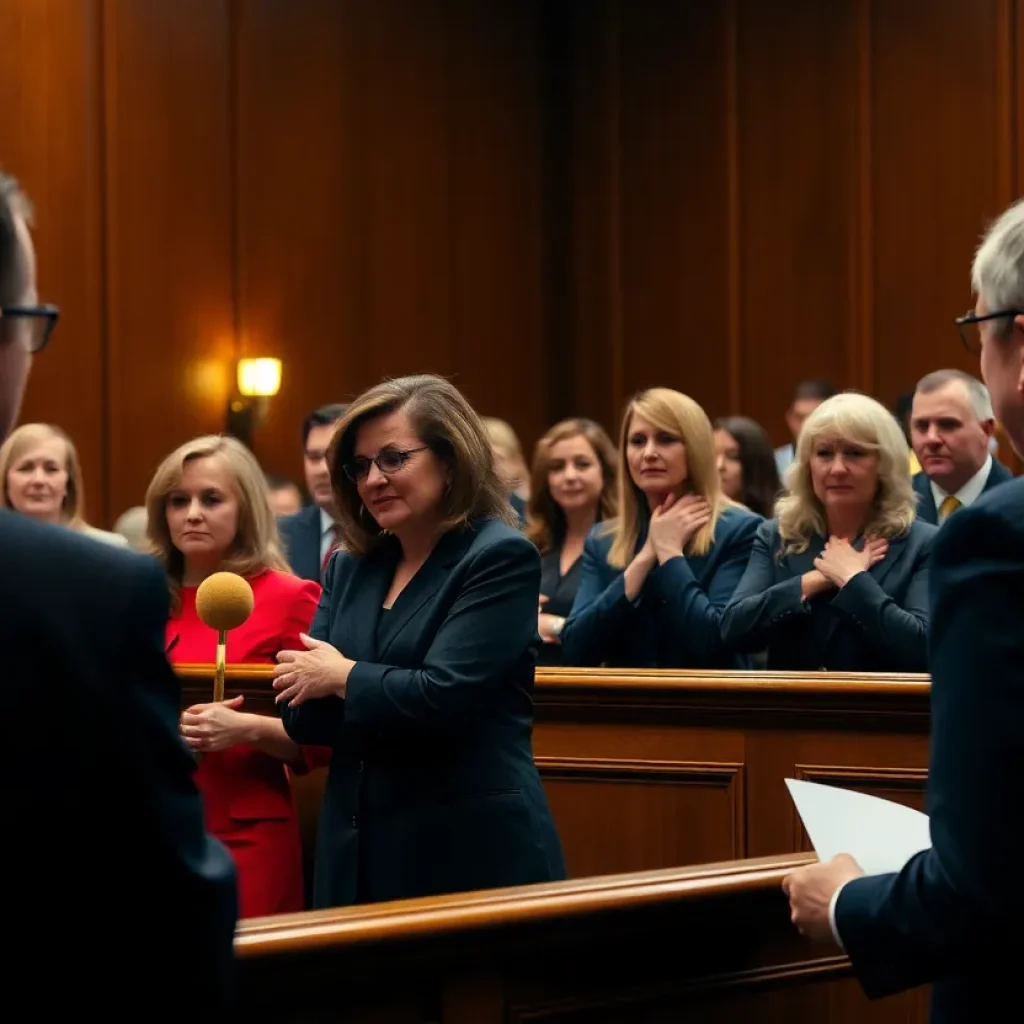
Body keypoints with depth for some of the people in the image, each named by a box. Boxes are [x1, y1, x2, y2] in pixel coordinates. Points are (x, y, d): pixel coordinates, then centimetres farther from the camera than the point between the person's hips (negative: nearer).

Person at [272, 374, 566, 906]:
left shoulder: (500, 558, -8)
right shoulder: (349, 568, 12)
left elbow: (443, 697, -17)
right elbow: (301, 713, 6)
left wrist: (343, 677, -2)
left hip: (471, 853, -6)